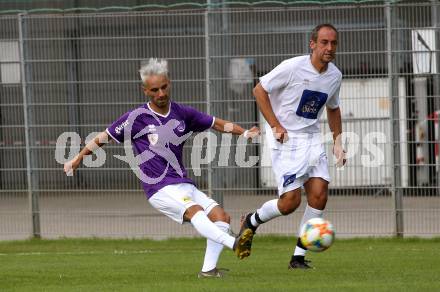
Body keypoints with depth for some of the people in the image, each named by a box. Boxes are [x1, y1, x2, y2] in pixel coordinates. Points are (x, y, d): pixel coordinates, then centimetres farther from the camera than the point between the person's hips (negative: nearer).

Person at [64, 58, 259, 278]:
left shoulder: (183, 113, 10)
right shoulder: (137, 117, -2)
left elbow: (216, 123, 21)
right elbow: (105, 137, 9)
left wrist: (245, 133, 8)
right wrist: (77, 159, 13)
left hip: (184, 185, 7)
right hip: (160, 188, -7)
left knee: (220, 216, -11)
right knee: (195, 211, -31)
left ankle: (208, 269, -12)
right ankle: (235, 244, -52)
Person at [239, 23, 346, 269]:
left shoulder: (335, 76, 4)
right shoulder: (293, 67, -15)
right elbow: (259, 90, -8)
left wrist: (338, 142, 15)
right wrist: (275, 126, -14)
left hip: (312, 138, 6)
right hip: (286, 139, -6)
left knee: (319, 194, -9)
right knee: (291, 201, -12)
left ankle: (299, 256, 3)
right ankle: (252, 222, 19)